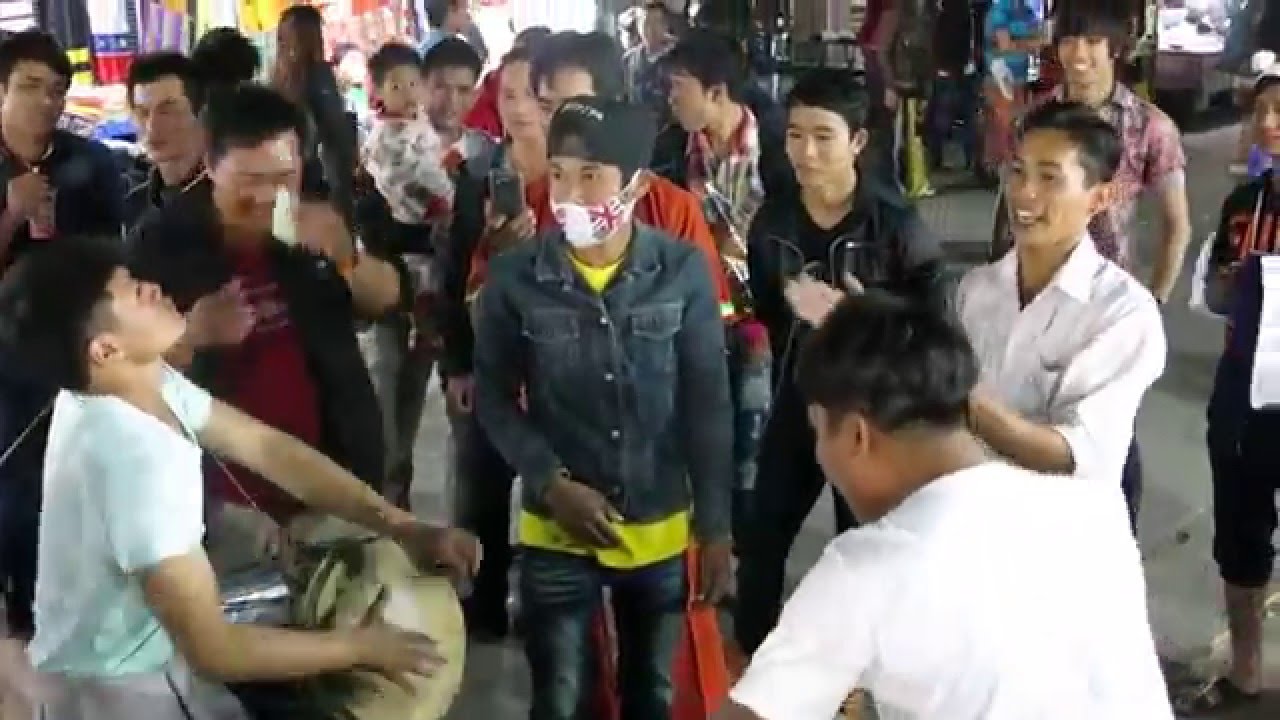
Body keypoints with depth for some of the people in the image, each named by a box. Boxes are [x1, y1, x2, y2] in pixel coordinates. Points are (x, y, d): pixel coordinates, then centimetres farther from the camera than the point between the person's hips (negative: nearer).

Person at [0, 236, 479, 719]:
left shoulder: (138, 383, -9)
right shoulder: (135, 460, -34)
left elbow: (266, 447, -3)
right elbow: (215, 650, -30)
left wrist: (402, 527, -11)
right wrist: (362, 646, -17)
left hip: (140, 648, 7)